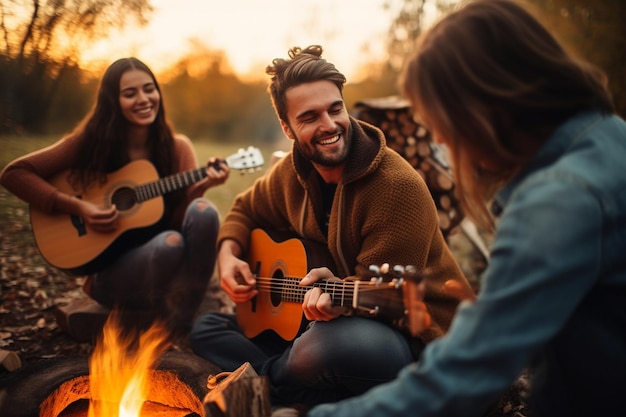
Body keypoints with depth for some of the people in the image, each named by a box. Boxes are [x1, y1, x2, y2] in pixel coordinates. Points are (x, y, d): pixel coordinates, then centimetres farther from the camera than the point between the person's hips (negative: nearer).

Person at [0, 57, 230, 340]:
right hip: (109, 270, -3)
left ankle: (180, 325, -15)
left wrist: (198, 190, -25)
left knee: (204, 212, -27)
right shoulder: (90, 143, -7)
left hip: (163, 264, 3)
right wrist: (77, 207, -18)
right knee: (170, 242, -35)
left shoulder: (177, 147, -1)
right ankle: (148, 326, -5)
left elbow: (179, 220, -4)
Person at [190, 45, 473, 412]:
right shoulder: (294, 171, 0)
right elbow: (247, 210, 19)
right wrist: (229, 254, 0)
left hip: (416, 336, -7)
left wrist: (336, 297, -38)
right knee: (207, 328, 5)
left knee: (326, 346, -41)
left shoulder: (399, 185, -22)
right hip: (330, 324, 8)